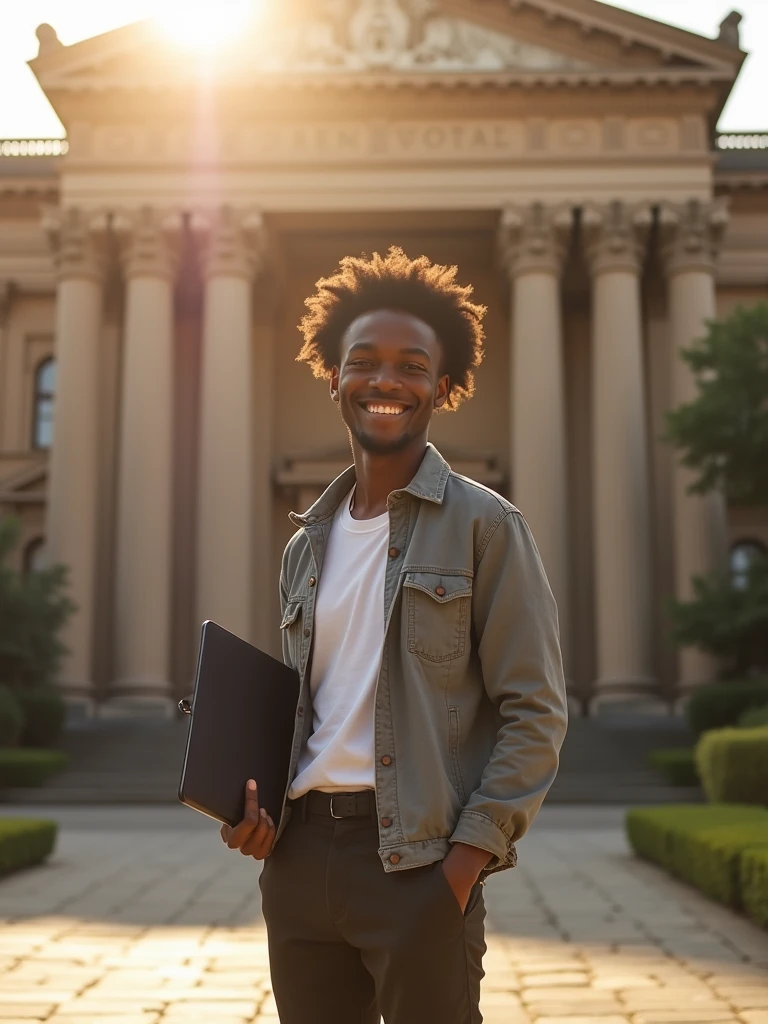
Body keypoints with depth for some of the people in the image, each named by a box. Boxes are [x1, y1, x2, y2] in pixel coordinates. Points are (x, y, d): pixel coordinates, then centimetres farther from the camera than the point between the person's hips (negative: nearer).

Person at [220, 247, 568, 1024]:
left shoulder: (482, 525, -3)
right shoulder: (307, 544, 13)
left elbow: (535, 711, -7)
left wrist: (466, 860, -14)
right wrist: (254, 806, 3)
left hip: (416, 863, -5)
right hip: (298, 857, 5)